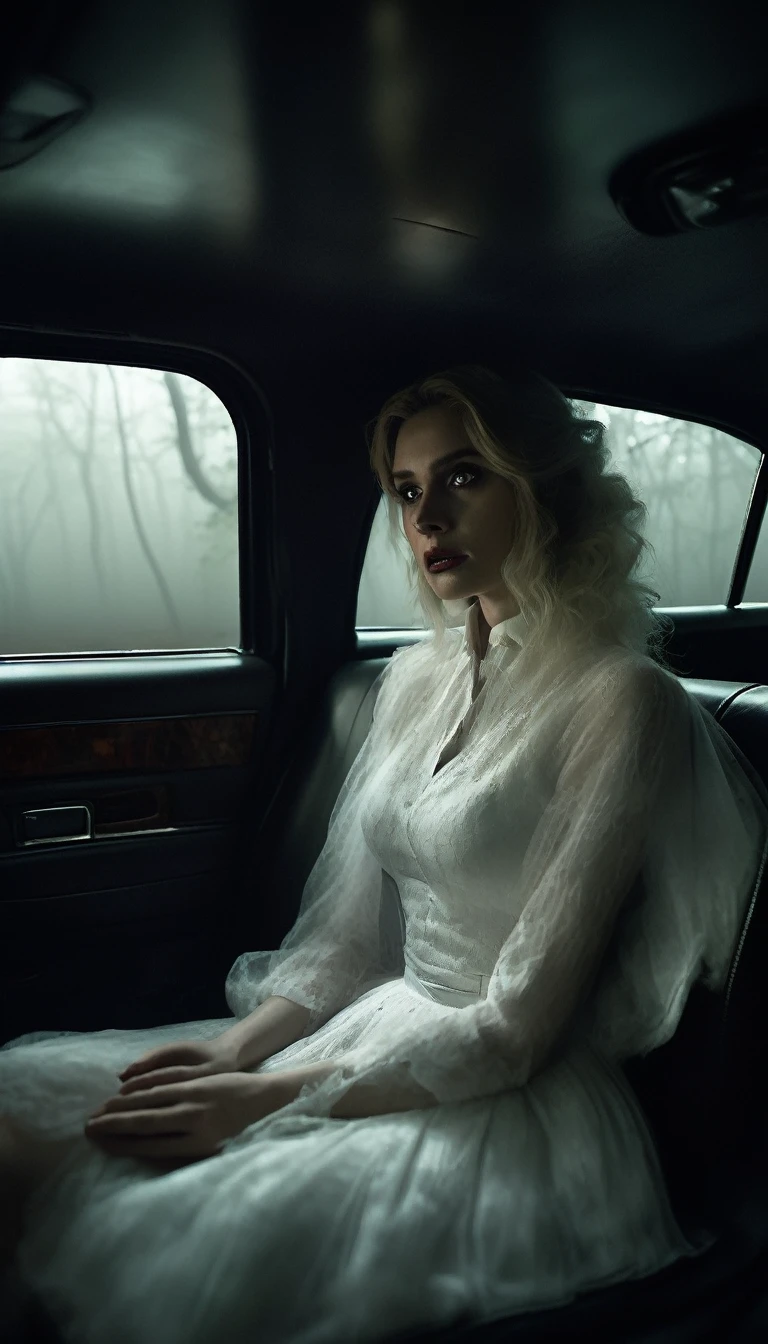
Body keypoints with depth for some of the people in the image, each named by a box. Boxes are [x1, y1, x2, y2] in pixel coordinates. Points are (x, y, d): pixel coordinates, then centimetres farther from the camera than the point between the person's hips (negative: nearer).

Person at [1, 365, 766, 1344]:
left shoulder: (622, 700, -14)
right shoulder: (416, 678, 8)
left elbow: (517, 1028, -16)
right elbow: (348, 935, 11)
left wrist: (269, 1099, -16)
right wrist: (234, 1047, -5)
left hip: (516, 1106, -6)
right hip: (381, 1035, 6)